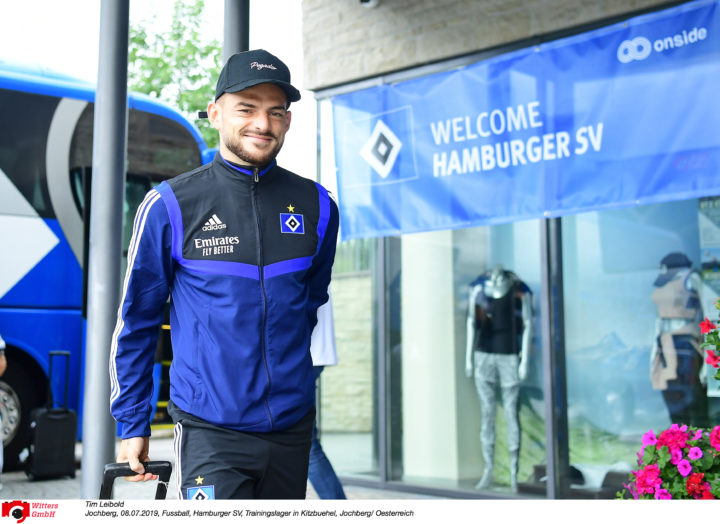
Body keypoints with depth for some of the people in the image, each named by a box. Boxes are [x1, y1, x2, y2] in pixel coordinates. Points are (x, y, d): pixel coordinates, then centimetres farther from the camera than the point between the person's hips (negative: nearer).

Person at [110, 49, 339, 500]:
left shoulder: (316, 206, 4)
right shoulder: (171, 205, -5)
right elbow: (136, 319, 3)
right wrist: (133, 425, 4)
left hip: (292, 429, 4)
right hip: (210, 432, -3)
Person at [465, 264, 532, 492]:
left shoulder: (521, 291, -12)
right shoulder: (477, 287, -6)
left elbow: (527, 325, -8)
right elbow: (472, 322, 1)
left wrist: (524, 361, -11)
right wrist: (469, 358, 2)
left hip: (510, 356, -2)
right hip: (484, 356, 3)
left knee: (511, 412, -2)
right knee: (486, 413, 3)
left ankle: (514, 472, 6)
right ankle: (488, 471, 9)